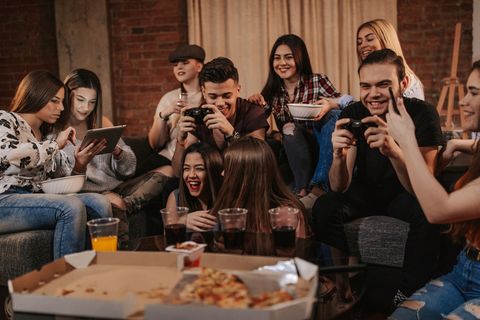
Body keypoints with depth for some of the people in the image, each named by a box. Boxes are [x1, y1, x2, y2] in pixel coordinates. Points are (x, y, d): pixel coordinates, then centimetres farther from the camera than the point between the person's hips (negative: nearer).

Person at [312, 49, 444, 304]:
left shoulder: (422, 114, -23)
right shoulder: (352, 115, -16)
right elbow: (339, 189, -20)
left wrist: (393, 151, -50)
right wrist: (339, 157, -43)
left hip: (403, 195, -2)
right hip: (367, 193, 2)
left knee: (427, 214, -33)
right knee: (323, 208, -24)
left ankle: (408, 293, -13)